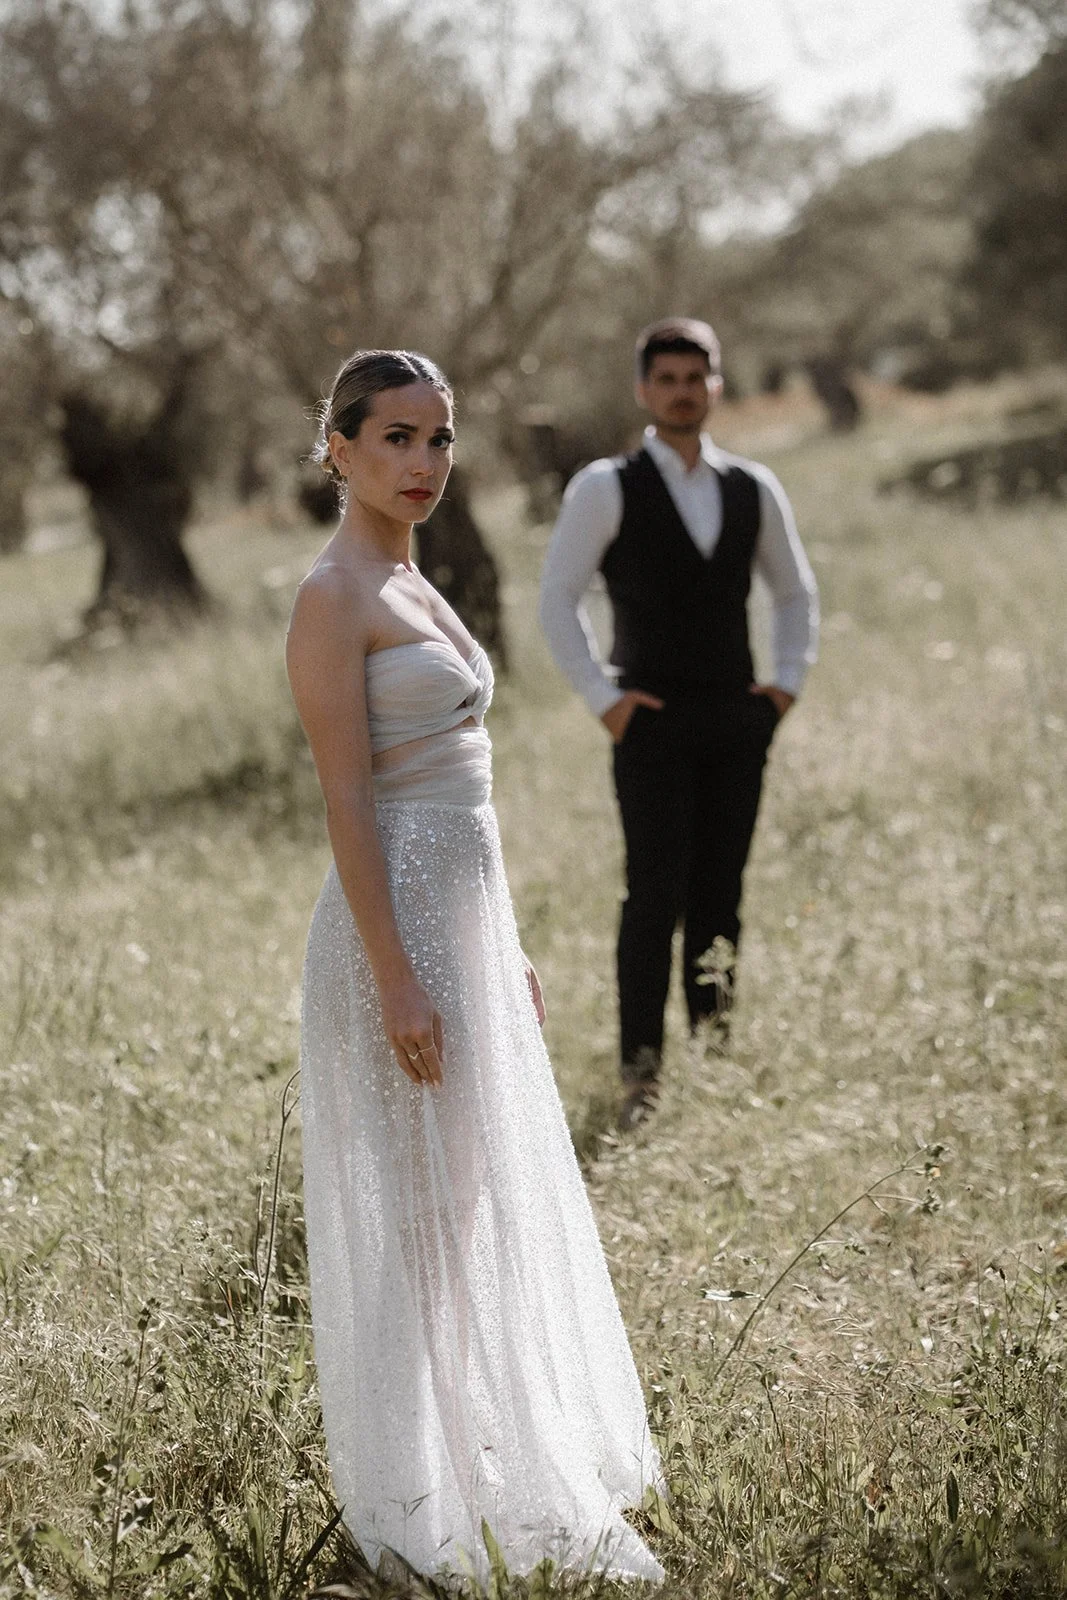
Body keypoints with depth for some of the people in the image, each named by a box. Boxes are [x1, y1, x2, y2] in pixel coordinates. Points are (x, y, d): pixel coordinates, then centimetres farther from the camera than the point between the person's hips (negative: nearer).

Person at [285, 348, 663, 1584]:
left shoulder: (414, 588, 15)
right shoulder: (332, 598, -13)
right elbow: (347, 800, -18)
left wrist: (504, 949, 20)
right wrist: (396, 977, -22)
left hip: (468, 914, 9)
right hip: (396, 921, -9)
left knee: (491, 1198, 16)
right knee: (409, 1212, -1)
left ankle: (488, 1463, 29)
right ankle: (403, 1505, 11)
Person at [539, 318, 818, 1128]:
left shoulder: (754, 489, 11)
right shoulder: (607, 489, 0)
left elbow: (796, 591, 23)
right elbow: (559, 598, 2)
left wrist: (789, 679, 10)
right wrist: (601, 696, -5)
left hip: (738, 718, 4)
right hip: (652, 720, -4)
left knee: (720, 891, 4)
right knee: (656, 892, -10)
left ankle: (714, 1029, 13)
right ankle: (642, 1065, -5)